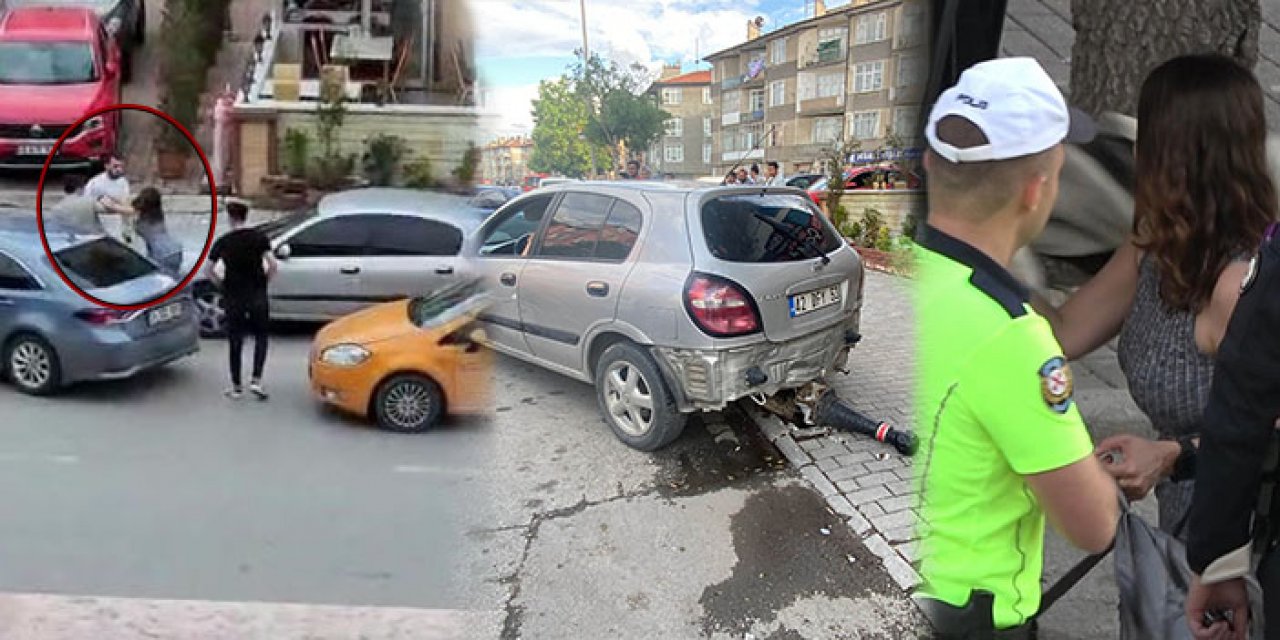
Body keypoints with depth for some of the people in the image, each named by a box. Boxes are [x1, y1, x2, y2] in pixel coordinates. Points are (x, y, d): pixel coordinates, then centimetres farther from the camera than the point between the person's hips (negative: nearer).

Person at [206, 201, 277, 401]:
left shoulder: (223, 242, 1)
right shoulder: (259, 237, -4)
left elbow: (209, 271, 2)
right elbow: (273, 265, -13)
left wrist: (223, 285, 14)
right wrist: (263, 280, 3)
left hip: (233, 298, 1)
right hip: (257, 296, -1)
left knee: (235, 342, 11)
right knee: (260, 337, 14)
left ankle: (236, 387, 17)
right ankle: (256, 380, 1)